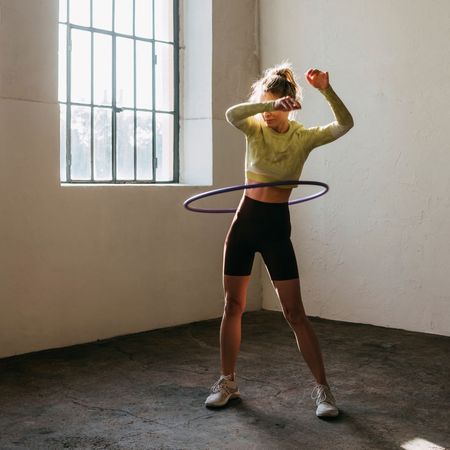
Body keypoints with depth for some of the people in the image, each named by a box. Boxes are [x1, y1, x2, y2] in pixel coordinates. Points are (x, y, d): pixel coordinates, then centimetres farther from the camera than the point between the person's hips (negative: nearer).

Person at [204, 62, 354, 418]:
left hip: (276, 227, -3)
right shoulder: (255, 130, 0)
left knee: (295, 313, -3)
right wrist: (270, 106, -39)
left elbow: (345, 125, -20)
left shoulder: (304, 137, -3)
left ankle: (322, 388, 8)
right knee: (233, 305, 8)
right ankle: (228, 382, 23)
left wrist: (327, 91, -35)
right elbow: (231, 114, -23)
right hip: (244, 221, 3)